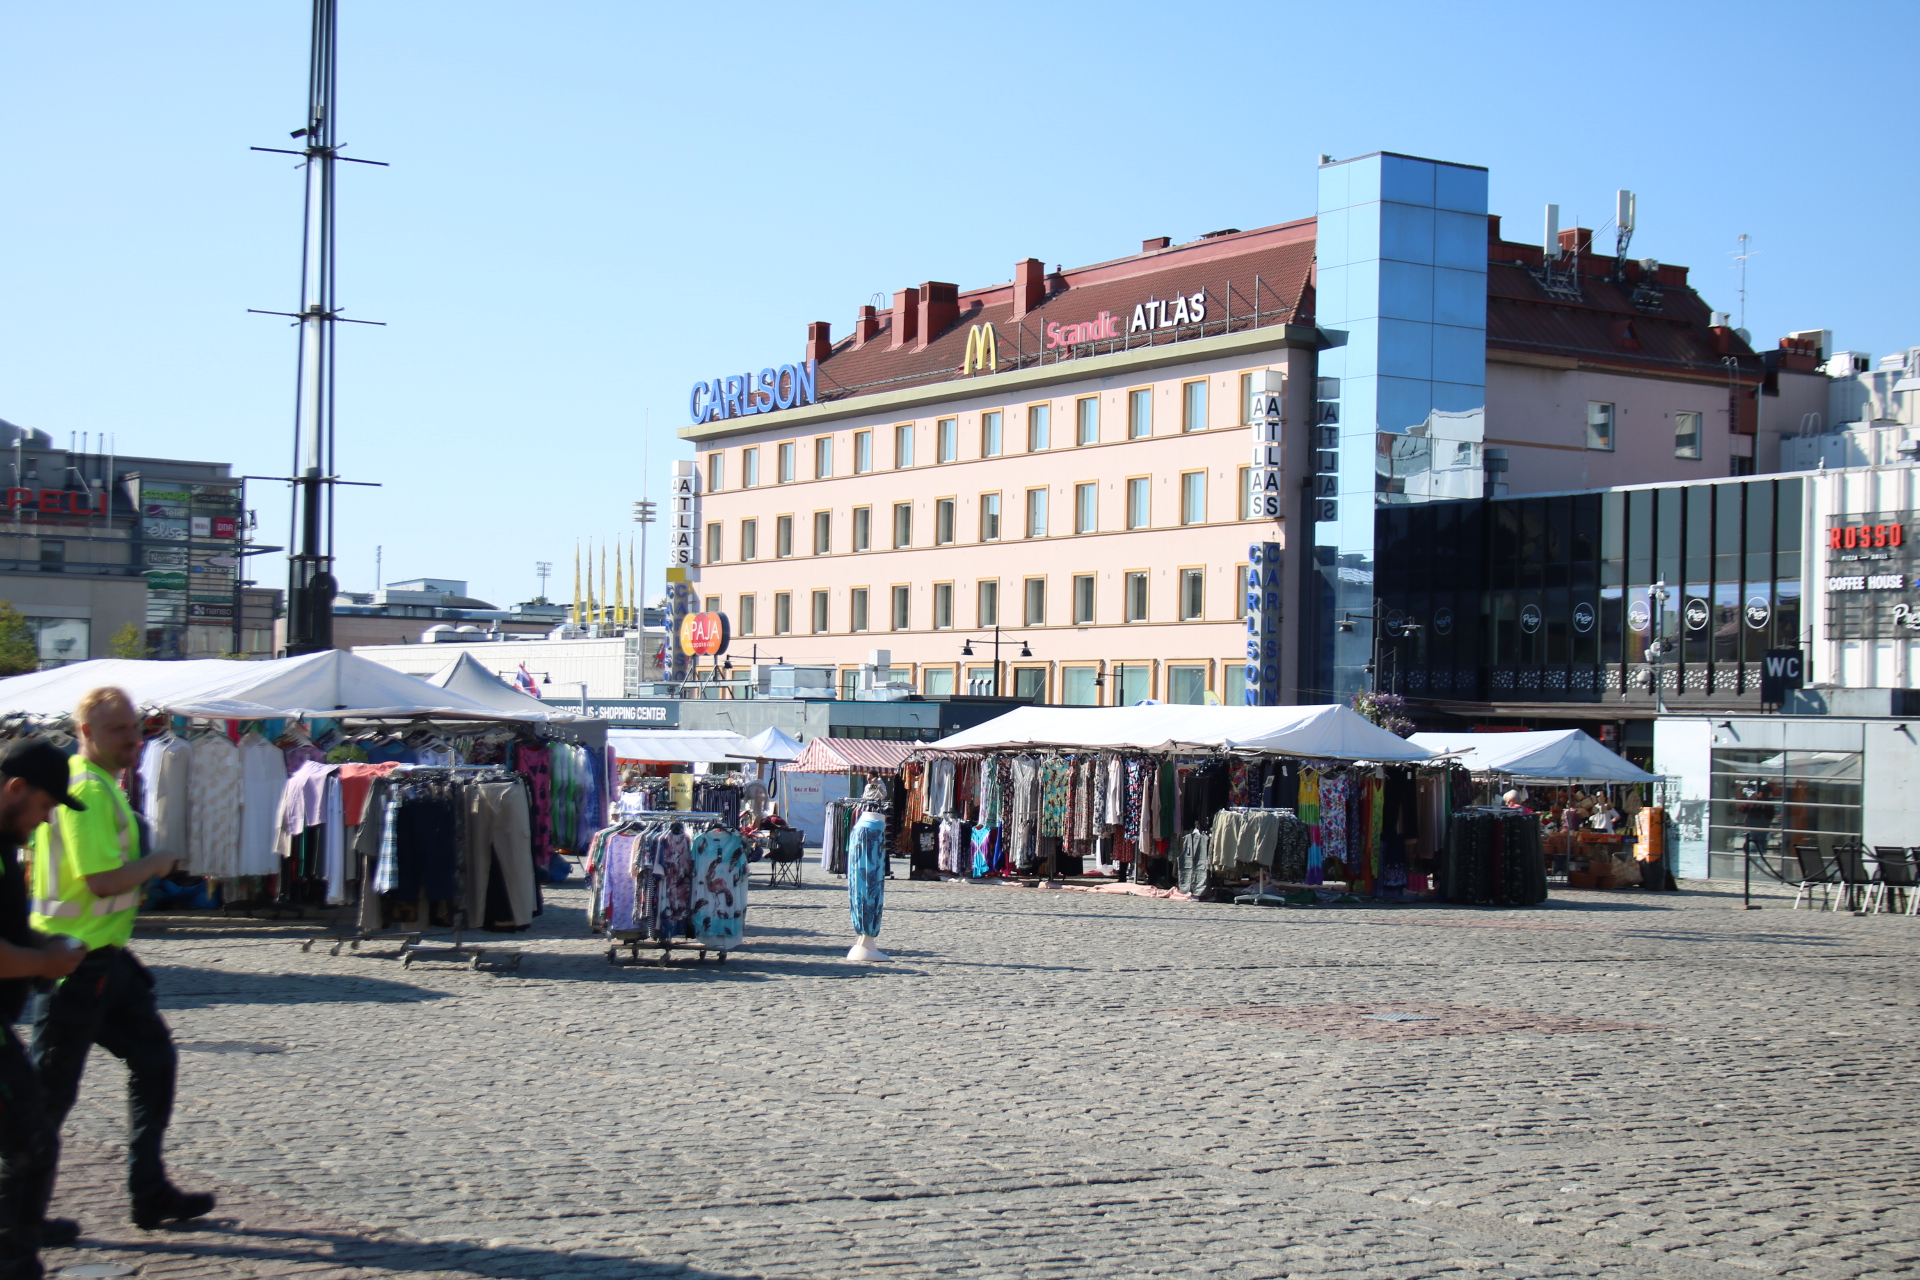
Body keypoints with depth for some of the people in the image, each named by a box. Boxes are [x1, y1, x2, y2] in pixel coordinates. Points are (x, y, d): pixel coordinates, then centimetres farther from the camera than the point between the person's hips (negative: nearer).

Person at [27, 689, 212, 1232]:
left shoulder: (105, 786, 14)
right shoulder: (85, 791, -18)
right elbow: (103, 879, -26)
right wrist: (155, 864, -11)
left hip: (106, 959, 10)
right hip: (76, 962, -10)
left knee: (154, 1057, 12)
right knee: (51, 1088, -1)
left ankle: (150, 1193, 18)